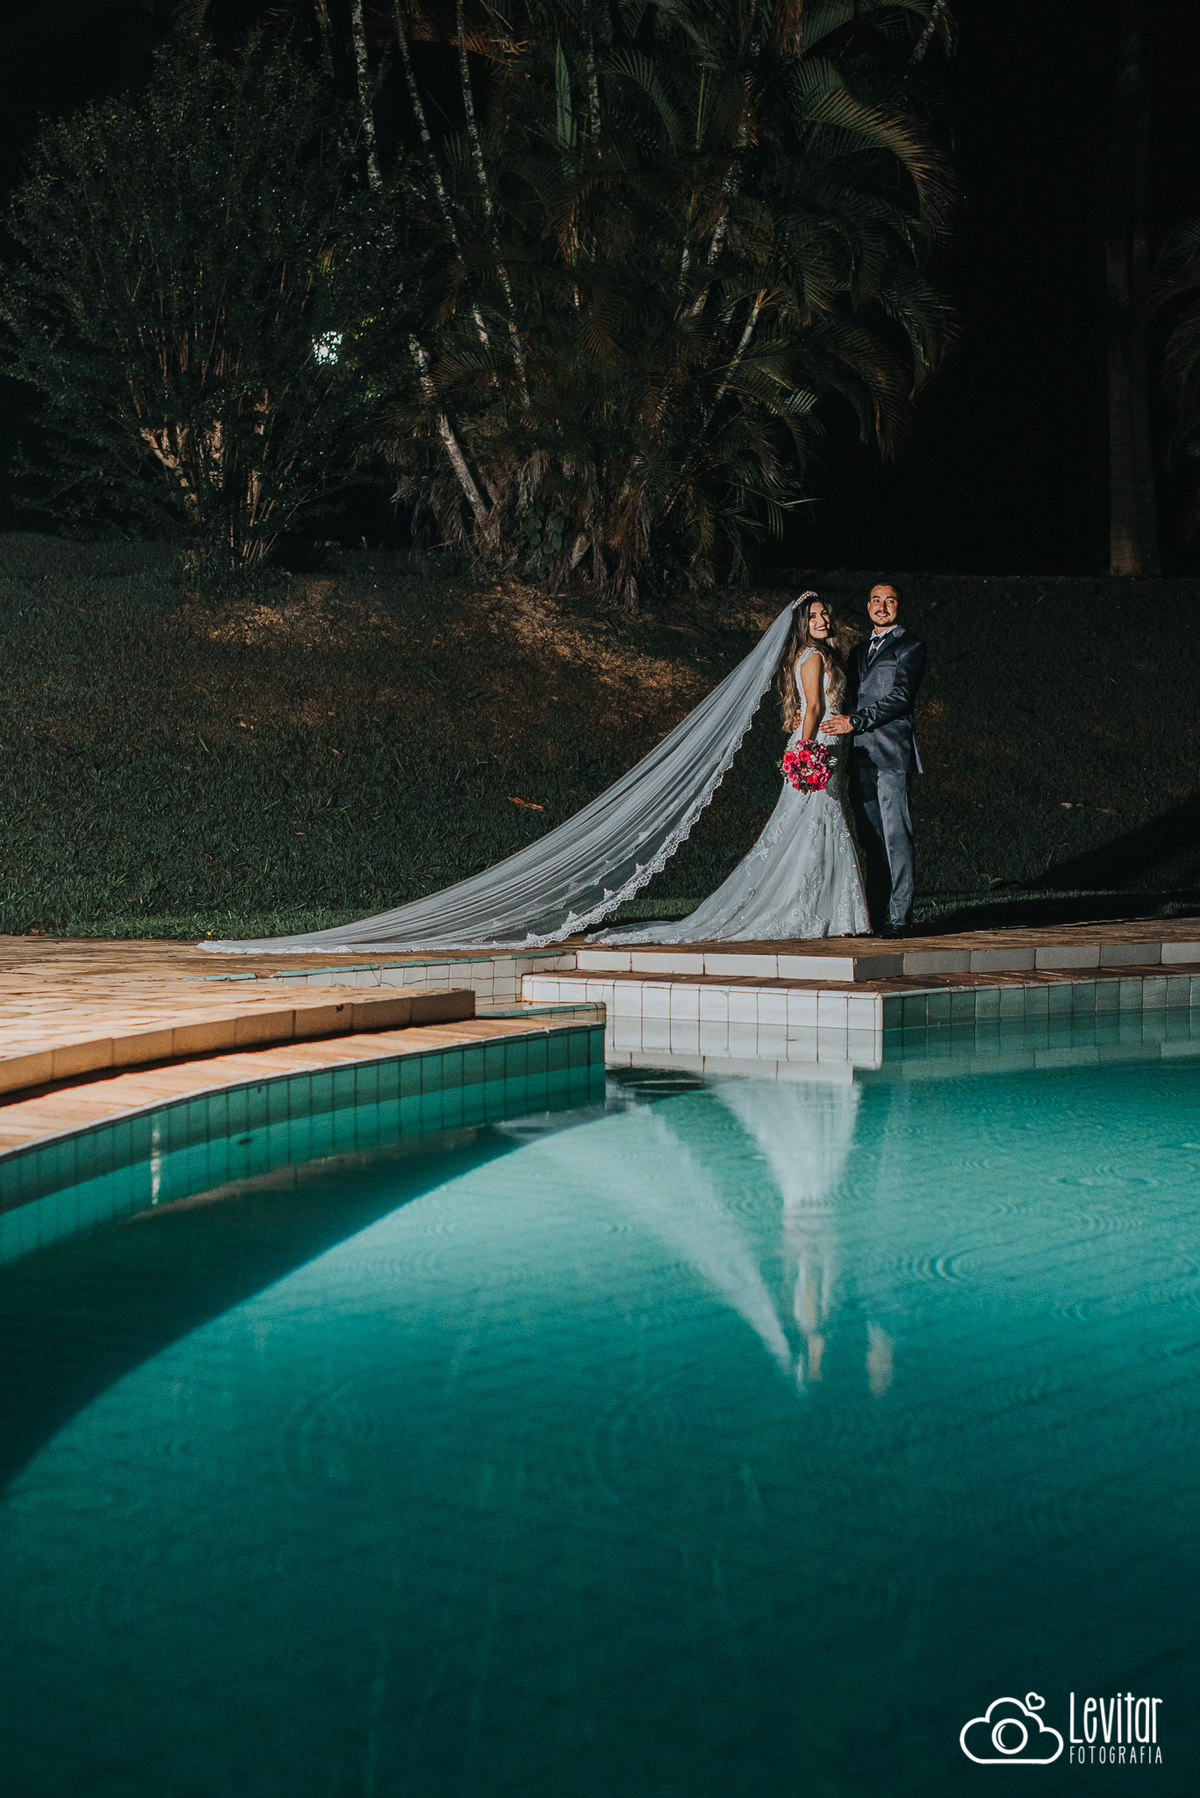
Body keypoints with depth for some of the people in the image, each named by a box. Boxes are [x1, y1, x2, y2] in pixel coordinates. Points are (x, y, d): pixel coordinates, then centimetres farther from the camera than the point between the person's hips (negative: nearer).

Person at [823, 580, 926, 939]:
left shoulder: (909, 646, 0)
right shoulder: (861, 650, 24)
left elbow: (900, 697, -10)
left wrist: (855, 721, -14)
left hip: (891, 752, -7)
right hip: (861, 755, 7)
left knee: (895, 835, -9)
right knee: (870, 838, 6)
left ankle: (899, 916, -8)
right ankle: (874, 913, 8)